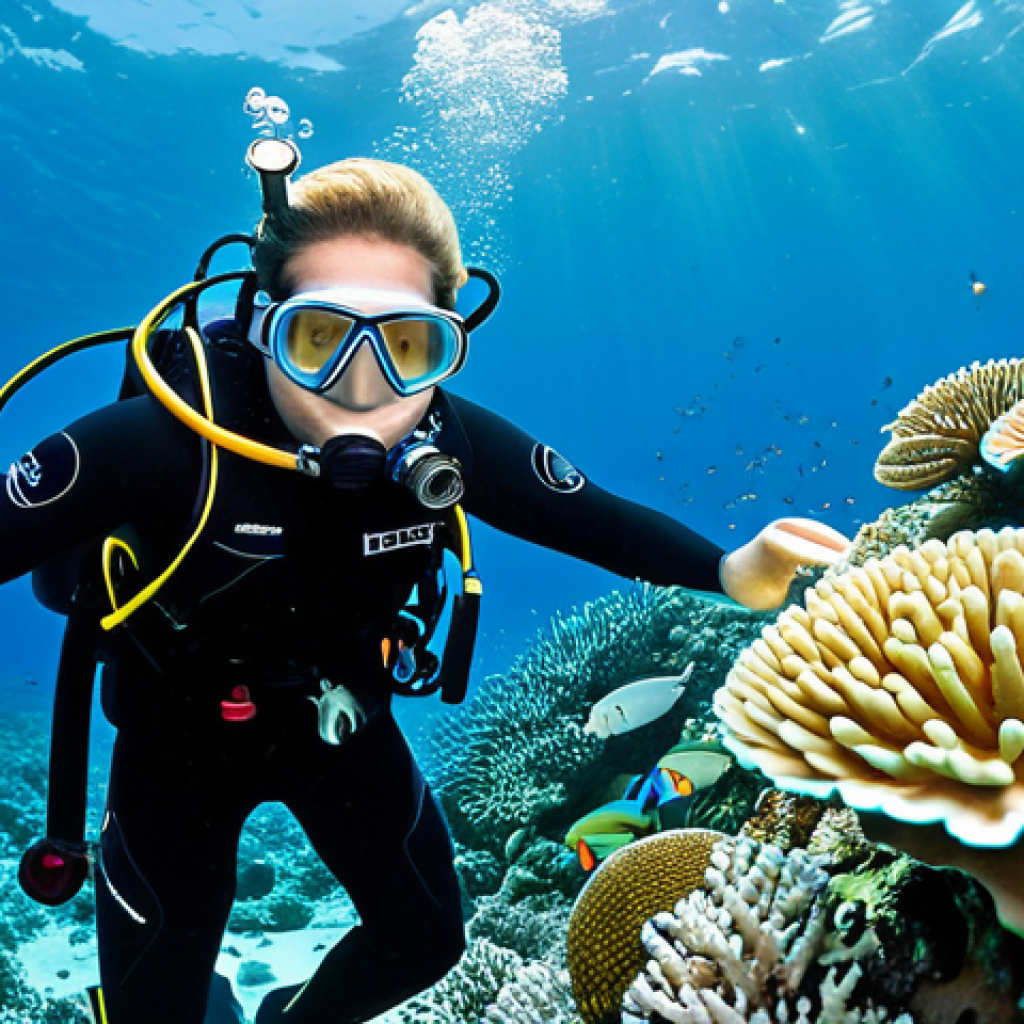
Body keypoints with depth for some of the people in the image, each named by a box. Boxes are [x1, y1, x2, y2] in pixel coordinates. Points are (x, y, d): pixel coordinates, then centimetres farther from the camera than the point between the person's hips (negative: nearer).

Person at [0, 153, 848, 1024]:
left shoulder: (454, 443, -24)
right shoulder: (164, 443, -33)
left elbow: (594, 517, -16)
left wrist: (730, 572, -29)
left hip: (343, 718, 3)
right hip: (182, 733, -2)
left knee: (426, 941, 17)